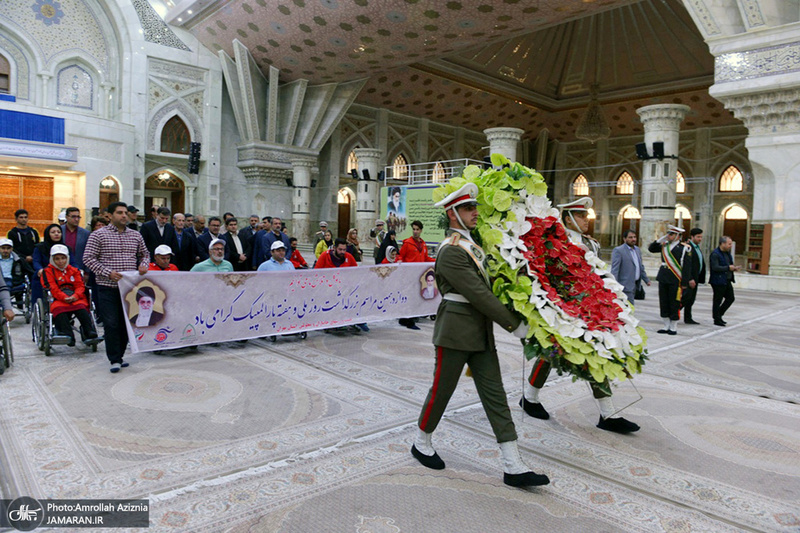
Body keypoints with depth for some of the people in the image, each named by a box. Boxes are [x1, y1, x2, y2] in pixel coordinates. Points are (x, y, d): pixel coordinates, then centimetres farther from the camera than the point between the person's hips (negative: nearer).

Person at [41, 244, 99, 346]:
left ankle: (90, 334, -44)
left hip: (76, 298, 1)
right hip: (58, 299, -1)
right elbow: (52, 288, -1)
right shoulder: (48, 271, 15)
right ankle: (68, 336, -49)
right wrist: (64, 298, -18)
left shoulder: (74, 270, 24)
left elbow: (80, 285, 10)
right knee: (59, 308, -37)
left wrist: (75, 296, -13)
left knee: (80, 307, -34)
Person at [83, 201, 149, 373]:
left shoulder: (136, 235, 11)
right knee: (111, 323, -4)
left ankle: (120, 355, 22)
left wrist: (144, 265, 0)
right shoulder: (98, 235, -2)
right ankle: (114, 359, 4)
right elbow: (88, 258, -5)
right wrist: (108, 273, -16)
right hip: (108, 287, -4)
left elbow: (145, 254, 22)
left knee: (126, 323, 9)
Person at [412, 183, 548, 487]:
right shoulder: (450, 251, -16)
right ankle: (421, 443, 32)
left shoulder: (473, 244, 14)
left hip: (482, 332, 8)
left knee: (495, 395, 5)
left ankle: (513, 468, 9)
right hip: (456, 330, -8)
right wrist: (514, 325, -16)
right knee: (442, 390, 8)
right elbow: (479, 294, -20)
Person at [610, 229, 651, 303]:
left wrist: (647, 280, 24)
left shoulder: (637, 249, 16)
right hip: (626, 286, -8)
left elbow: (641, 267, 24)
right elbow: (614, 269, -16)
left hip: (635, 285, 8)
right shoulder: (618, 250, -10)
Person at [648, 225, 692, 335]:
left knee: (674, 305, 1)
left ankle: (673, 328, 12)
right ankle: (666, 326, 20)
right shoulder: (664, 245, 10)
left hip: (675, 281, -5)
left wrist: (684, 283, -13)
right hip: (663, 279, 6)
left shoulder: (684, 248, -6)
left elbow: (687, 267, -9)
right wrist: (660, 240, 3)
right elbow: (651, 249, 17)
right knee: (663, 304, 9)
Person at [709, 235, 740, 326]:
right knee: (717, 301, 0)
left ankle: (719, 315, 24)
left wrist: (733, 268, 6)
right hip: (718, 282, -9)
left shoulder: (727, 253, 14)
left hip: (727, 281, 9)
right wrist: (728, 268, -22)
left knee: (730, 298, 12)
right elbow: (715, 267, -24)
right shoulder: (715, 254, -16)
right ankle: (717, 320, 9)